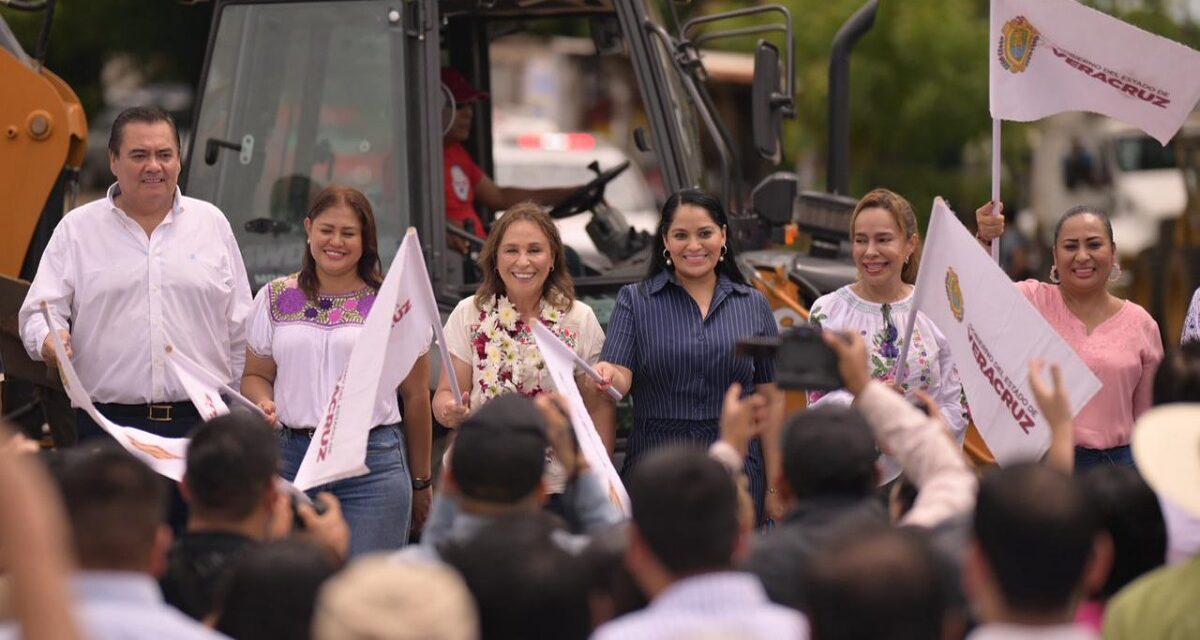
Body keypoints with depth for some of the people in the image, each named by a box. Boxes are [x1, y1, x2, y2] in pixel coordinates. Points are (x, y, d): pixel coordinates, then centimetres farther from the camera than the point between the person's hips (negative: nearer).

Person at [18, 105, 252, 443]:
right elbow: (39, 311, 5)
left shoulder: (212, 223, 12)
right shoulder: (76, 229, 8)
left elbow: (240, 328, 15)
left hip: (200, 420, 1)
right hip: (109, 423, -1)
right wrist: (49, 339, -19)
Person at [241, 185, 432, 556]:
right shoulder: (275, 299, 12)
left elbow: (415, 396, 8)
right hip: (290, 460, 2)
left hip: (374, 466, -2)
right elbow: (255, 375, 18)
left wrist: (421, 481, 10)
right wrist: (264, 404, -6)